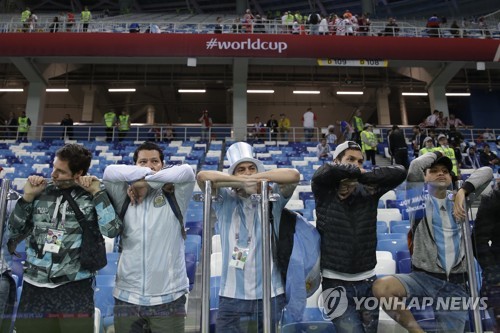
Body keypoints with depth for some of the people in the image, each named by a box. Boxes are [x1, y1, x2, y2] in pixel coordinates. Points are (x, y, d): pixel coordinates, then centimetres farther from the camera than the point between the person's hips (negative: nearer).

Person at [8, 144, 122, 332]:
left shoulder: (92, 198, -5)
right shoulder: (41, 192, 5)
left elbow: (111, 230, -19)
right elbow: (14, 233, 10)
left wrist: (97, 192, -17)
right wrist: (27, 197, -2)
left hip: (75, 287, -3)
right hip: (34, 286, 4)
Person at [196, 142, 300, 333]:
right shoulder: (225, 200, 1)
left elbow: (294, 175, -11)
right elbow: (202, 176, -13)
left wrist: (257, 177, -13)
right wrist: (241, 181, -18)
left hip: (270, 293, 1)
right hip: (232, 294, 0)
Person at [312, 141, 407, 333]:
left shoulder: (368, 192, 2)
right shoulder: (324, 193, -6)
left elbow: (400, 172, -7)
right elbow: (324, 172, -26)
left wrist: (363, 175, -15)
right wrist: (357, 172, -13)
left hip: (368, 282, 4)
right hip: (336, 283, -3)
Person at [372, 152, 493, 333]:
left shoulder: (457, 200, 14)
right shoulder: (420, 200, 4)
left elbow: (486, 172, 5)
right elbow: (416, 165, -12)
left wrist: (463, 192, -10)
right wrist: (436, 154, 8)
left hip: (455, 285, 3)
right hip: (423, 277, -2)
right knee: (381, 287, -30)